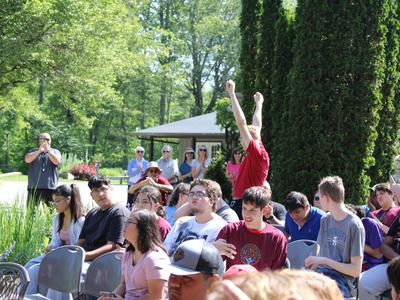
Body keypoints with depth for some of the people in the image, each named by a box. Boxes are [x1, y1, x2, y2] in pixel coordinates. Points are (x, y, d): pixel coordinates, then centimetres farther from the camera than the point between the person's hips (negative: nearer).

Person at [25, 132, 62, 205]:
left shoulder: (55, 152, 12)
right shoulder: (33, 152, 14)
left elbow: (57, 161, -8)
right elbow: (27, 160, -6)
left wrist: (47, 150, -13)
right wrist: (39, 150, -13)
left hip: (50, 187, -1)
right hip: (34, 187, 1)